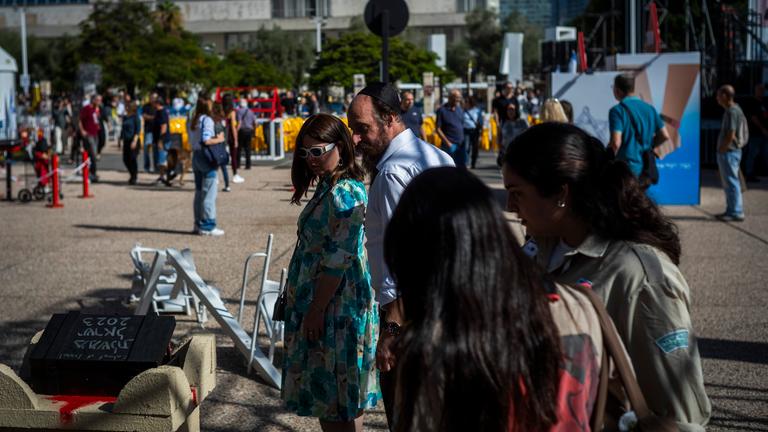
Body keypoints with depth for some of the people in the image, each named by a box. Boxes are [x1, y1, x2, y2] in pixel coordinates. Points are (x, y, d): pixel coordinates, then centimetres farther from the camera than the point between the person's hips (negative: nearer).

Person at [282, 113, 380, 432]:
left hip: (336, 306, -10)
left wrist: (317, 310, -19)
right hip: (321, 301, 10)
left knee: (338, 394, 0)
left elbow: (338, 260, -23)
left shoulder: (343, 194, -20)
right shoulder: (329, 187, 11)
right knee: (329, 393, 17)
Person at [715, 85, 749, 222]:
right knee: (728, 184, 15)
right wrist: (721, 151, 15)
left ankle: (736, 213, -1)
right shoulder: (735, 109, 14)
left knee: (732, 183, -5)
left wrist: (722, 150, -13)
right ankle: (731, 211, 21)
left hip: (729, 153, -10)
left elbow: (730, 136, -22)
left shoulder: (732, 112, -17)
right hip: (728, 152, 10)